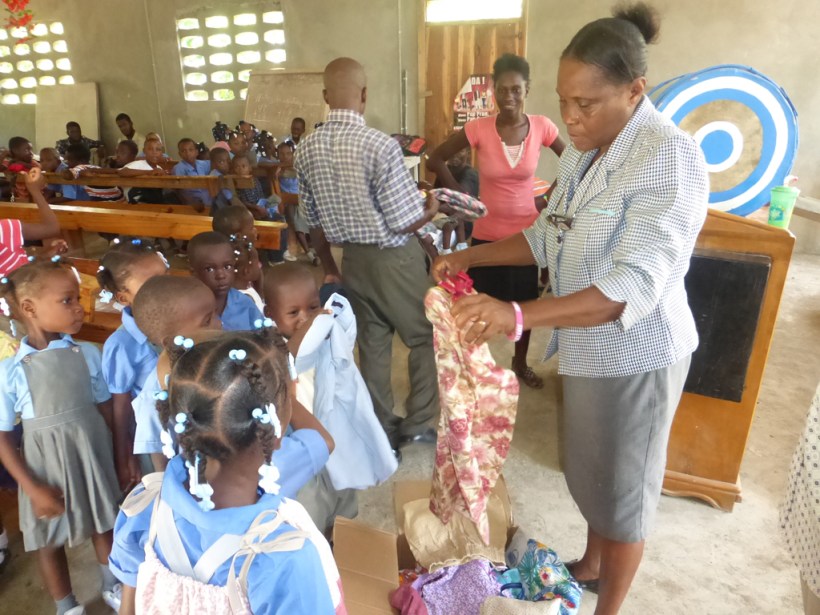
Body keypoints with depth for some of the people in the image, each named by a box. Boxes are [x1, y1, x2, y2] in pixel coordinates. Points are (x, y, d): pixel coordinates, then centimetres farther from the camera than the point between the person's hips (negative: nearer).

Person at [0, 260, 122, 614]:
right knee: (50, 540, 16)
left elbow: (105, 407, 1)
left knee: (104, 524, 20)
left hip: (93, 453, 3)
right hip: (46, 464, -2)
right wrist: (32, 488, -13)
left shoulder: (87, 354, -9)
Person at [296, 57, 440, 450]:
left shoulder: (306, 149, -2)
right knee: (425, 337, 14)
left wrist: (329, 268, 18)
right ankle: (417, 423, 20)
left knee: (371, 345, 16)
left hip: (353, 259, 6)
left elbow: (314, 222, 6)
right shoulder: (380, 146, -21)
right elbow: (405, 223, -17)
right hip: (394, 258, -5)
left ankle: (382, 429, 28)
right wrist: (431, 208, 4)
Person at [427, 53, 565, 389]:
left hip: (526, 232, 2)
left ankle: (520, 363, 37)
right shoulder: (479, 128, -11)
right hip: (487, 234, -1)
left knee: (525, 303, 15)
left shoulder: (541, 126, -6)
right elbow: (435, 160, -2)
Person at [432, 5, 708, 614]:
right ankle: (591, 565, 51)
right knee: (590, 468, 25)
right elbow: (549, 236, 11)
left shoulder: (669, 158, -24)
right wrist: (470, 257, -1)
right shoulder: (585, 150, 3)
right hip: (588, 344, 8)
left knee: (621, 485, 12)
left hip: (634, 354, -8)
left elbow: (632, 287, -32)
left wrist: (518, 315, -44)